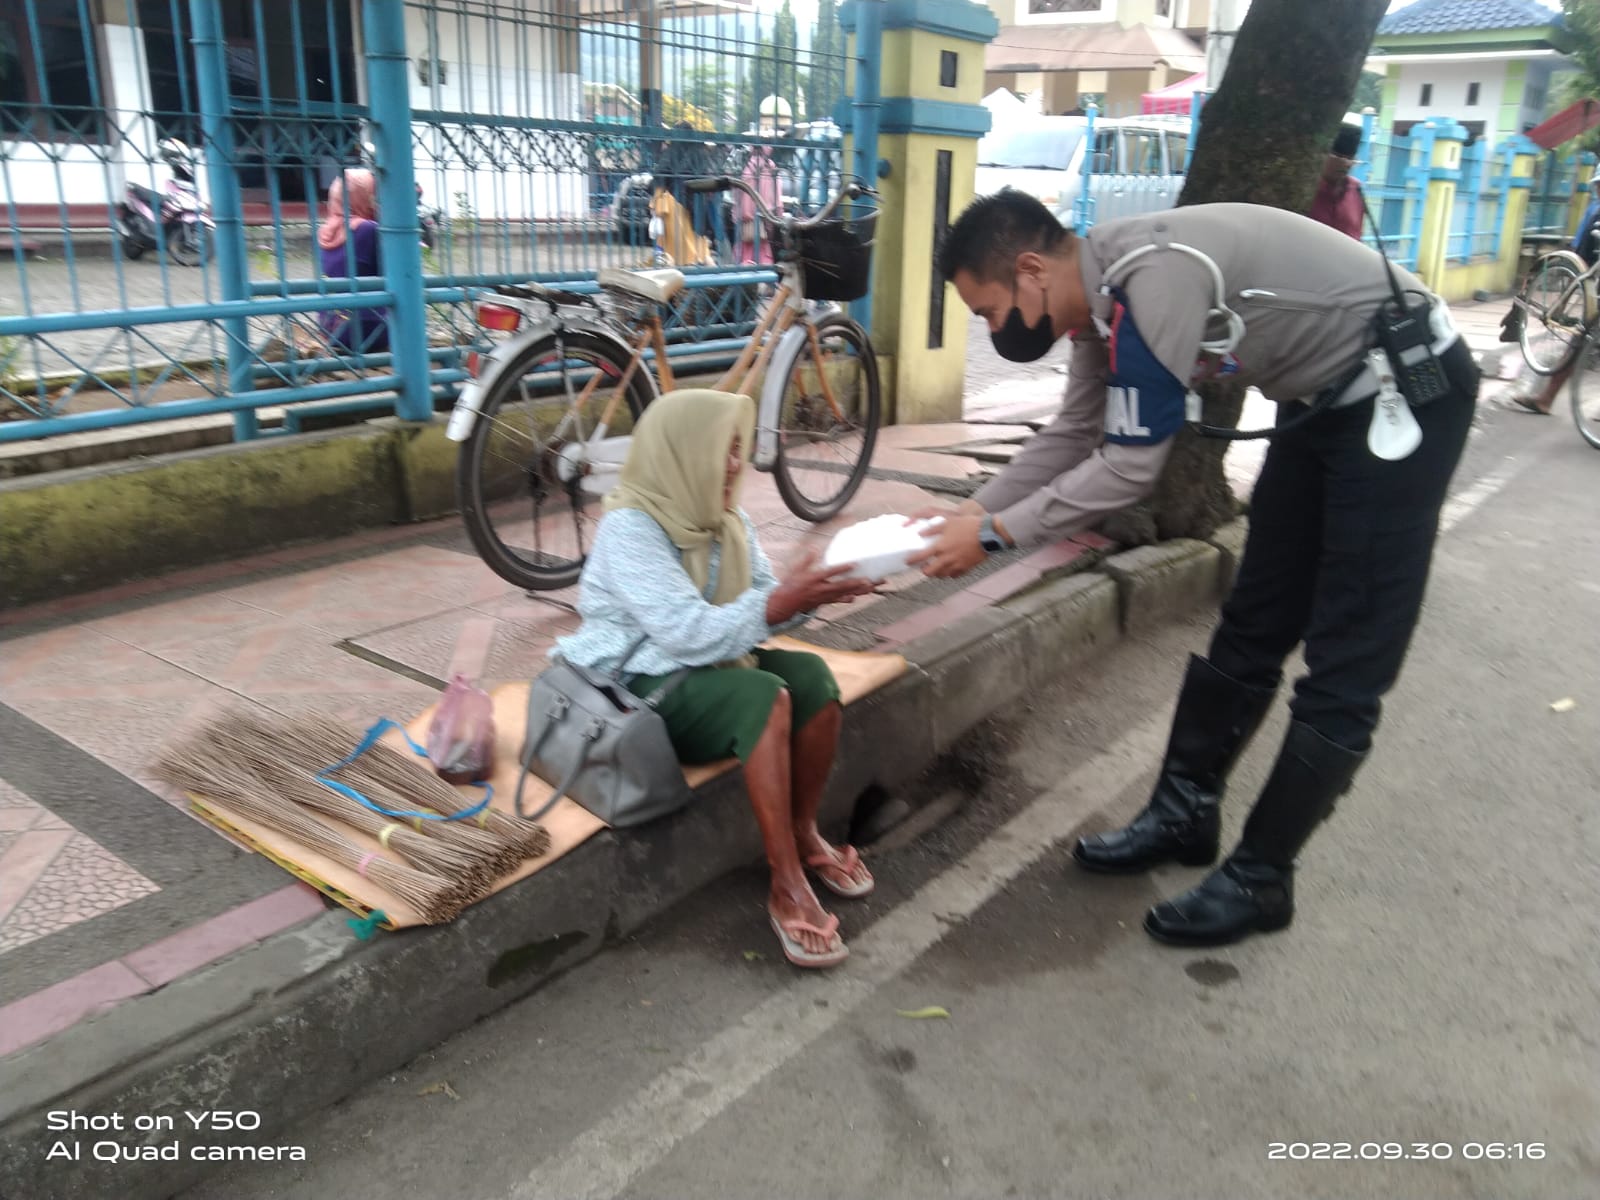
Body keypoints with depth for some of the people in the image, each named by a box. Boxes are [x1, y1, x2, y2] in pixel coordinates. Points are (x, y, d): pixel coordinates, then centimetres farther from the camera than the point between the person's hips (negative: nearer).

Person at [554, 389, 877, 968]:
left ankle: (805, 835, -3)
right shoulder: (629, 527, -20)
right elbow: (687, 633, -28)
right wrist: (780, 602, -34)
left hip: (707, 668, 7)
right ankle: (787, 886, -26)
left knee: (811, 674, -19)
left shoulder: (726, 518, 4)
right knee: (765, 695, -31)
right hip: (638, 690, -7)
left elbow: (759, 605, 1)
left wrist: (808, 593, -19)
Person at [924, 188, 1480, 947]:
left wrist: (993, 533, -21)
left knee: (1345, 665, -4)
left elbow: (1129, 468, -29)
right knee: (1252, 626, 13)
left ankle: (1259, 879, 6)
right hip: (1329, 395, 10)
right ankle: (1184, 813, 26)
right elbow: (1074, 436, 6)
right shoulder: (1107, 290, -3)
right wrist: (967, 511, -1)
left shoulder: (1152, 278, -31)